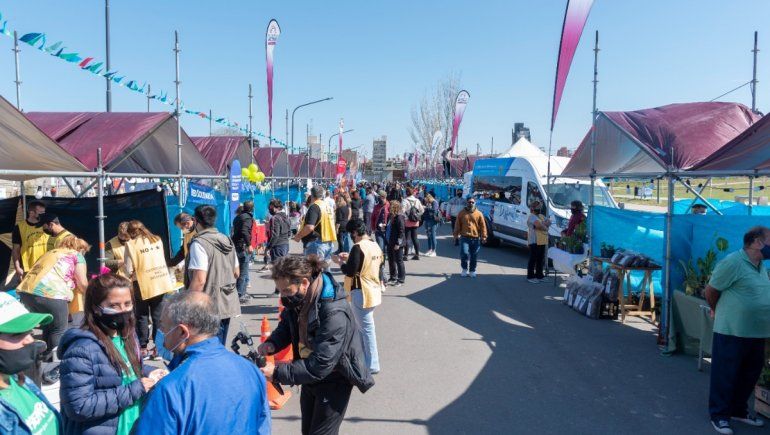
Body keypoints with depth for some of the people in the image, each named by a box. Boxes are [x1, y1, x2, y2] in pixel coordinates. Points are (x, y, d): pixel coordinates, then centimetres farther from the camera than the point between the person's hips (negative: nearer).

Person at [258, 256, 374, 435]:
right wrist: (272, 343, -12)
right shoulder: (299, 299, -10)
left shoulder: (334, 313, -34)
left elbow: (320, 365, -33)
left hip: (333, 381, -8)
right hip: (310, 374, 8)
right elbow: (286, 324, 9)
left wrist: (277, 373, -31)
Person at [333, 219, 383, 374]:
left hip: (361, 293, -9)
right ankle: (362, 356, 34)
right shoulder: (375, 246, 7)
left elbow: (350, 271, -20)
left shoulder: (358, 247, -19)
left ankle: (372, 365, 8)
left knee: (366, 328, 0)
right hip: (373, 291, 9)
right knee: (361, 326, 22)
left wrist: (339, 262, -3)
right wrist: (350, 258, 15)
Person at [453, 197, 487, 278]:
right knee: (464, 253, -13)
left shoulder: (479, 214, 3)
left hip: (475, 238, 1)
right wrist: (456, 235, 3)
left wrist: (484, 237, -1)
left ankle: (472, 271, 22)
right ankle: (464, 269, 8)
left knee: (474, 256, 7)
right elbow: (457, 225, 6)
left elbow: (483, 226, 3)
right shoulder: (461, 213, 4)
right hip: (464, 237, -1)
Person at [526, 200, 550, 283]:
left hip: (542, 241, 9)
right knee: (533, 259, -4)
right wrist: (545, 227, -6)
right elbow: (538, 225, -23)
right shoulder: (531, 216, -9)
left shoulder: (541, 216, 20)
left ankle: (539, 275, 23)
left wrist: (545, 223, -8)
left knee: (540, 259, 14)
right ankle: (530, 277, 1)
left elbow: (549, 222, 12)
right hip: (534, 241, -9)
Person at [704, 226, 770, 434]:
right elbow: (711, 290, -10)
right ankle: (719, 415, 15)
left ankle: (738, 410, 35)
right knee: (725, 375, 3)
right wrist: (718, 311, 6)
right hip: (732, 332, -8)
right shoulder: (733, 262, -16)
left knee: (750, 374, 18)